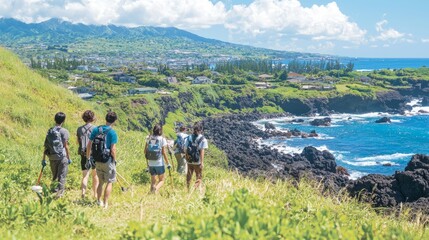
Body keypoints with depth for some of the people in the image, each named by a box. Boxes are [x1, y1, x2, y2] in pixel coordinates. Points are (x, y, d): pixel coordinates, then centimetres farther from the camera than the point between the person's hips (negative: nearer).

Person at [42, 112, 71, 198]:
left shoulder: (49, 131, 7)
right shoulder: (64, 131, -8)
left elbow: (45, 146, 7)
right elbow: (65, 146, -10)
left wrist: (44, 159, 12)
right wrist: (69, 158, -1)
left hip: (52, 157, 5)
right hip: (62, 156, -5)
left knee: (54, 176, 18)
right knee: (62, 176, 0)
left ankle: (54, 190, 27)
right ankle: (59, 192, -7)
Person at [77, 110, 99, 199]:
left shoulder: (79, 129, 3)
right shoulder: (95, 129, -9)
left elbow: (78, 142, 13)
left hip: (84, 155, 2)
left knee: (85, 175, 2)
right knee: (95, 175, 15)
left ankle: (83, 192, -20)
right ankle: (95, 194, 23)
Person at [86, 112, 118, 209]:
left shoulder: (96, 129, 1)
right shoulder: (112, 133, -14)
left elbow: (89, 144, 3)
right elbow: (113, 149, -17)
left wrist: (88, 157, 13)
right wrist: (115, 160, -2)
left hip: (97, 160, 5)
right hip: (108, 161, -5)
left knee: (101, 182, 21)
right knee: (109, 182, 8)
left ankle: (99, 201, 29)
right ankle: (105, 204, 7)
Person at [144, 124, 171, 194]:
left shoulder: (149, 138, 2)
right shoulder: (162, 139, -9)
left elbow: (145, 151, 5)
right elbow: (164, 153, -10)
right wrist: (168, 163, -1)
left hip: (151, 164, 3)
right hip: (159, 163, -3)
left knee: (153, 181, 16)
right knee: (161, 180, 11)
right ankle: (156, 189, -17)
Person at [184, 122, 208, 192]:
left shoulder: (188, 138, 3)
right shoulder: (203, 139, -9)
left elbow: (185, 149, 3)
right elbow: (202, 151, -13)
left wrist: (187, 159, 13)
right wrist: (202, 162, -11)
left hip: (189, 161, 4)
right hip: (198, 162, -4)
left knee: (189, 176, 16)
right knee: (199, 177, 8)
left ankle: (187, 190, 22)